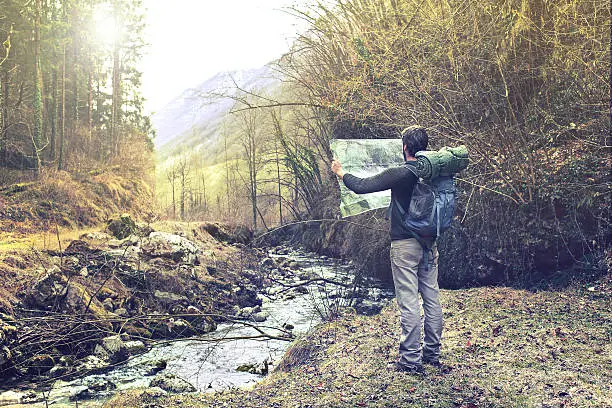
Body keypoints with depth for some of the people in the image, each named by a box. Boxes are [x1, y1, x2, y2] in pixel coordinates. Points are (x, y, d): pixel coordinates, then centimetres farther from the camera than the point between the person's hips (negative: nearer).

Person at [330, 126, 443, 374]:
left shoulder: (399, 174, -15)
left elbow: (361, 186, -13)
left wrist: (340, 172, 5)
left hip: (405, 244, -7)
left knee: (408, 302, -2)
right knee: (432, 298, 12)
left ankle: (411, 360, 4)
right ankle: (432, 354, 23)